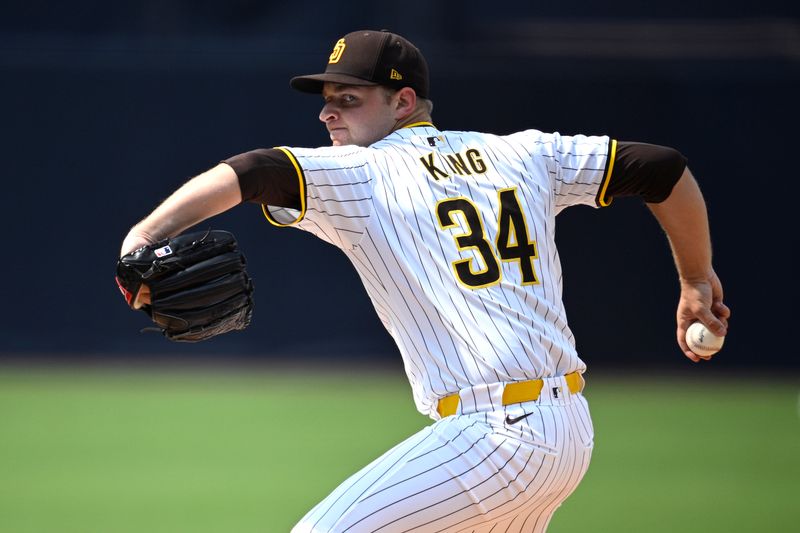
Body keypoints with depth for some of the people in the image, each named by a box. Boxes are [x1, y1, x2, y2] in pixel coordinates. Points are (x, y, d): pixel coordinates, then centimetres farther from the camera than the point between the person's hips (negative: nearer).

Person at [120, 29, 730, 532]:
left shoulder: (361, 174, -1)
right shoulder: (524, 155, 15)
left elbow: (251, 172, -17)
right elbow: (665, 168, 17)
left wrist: (145, 235, -30)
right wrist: (697, 281, 30)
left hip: (494, 435, -8)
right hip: (574, 429, 8)